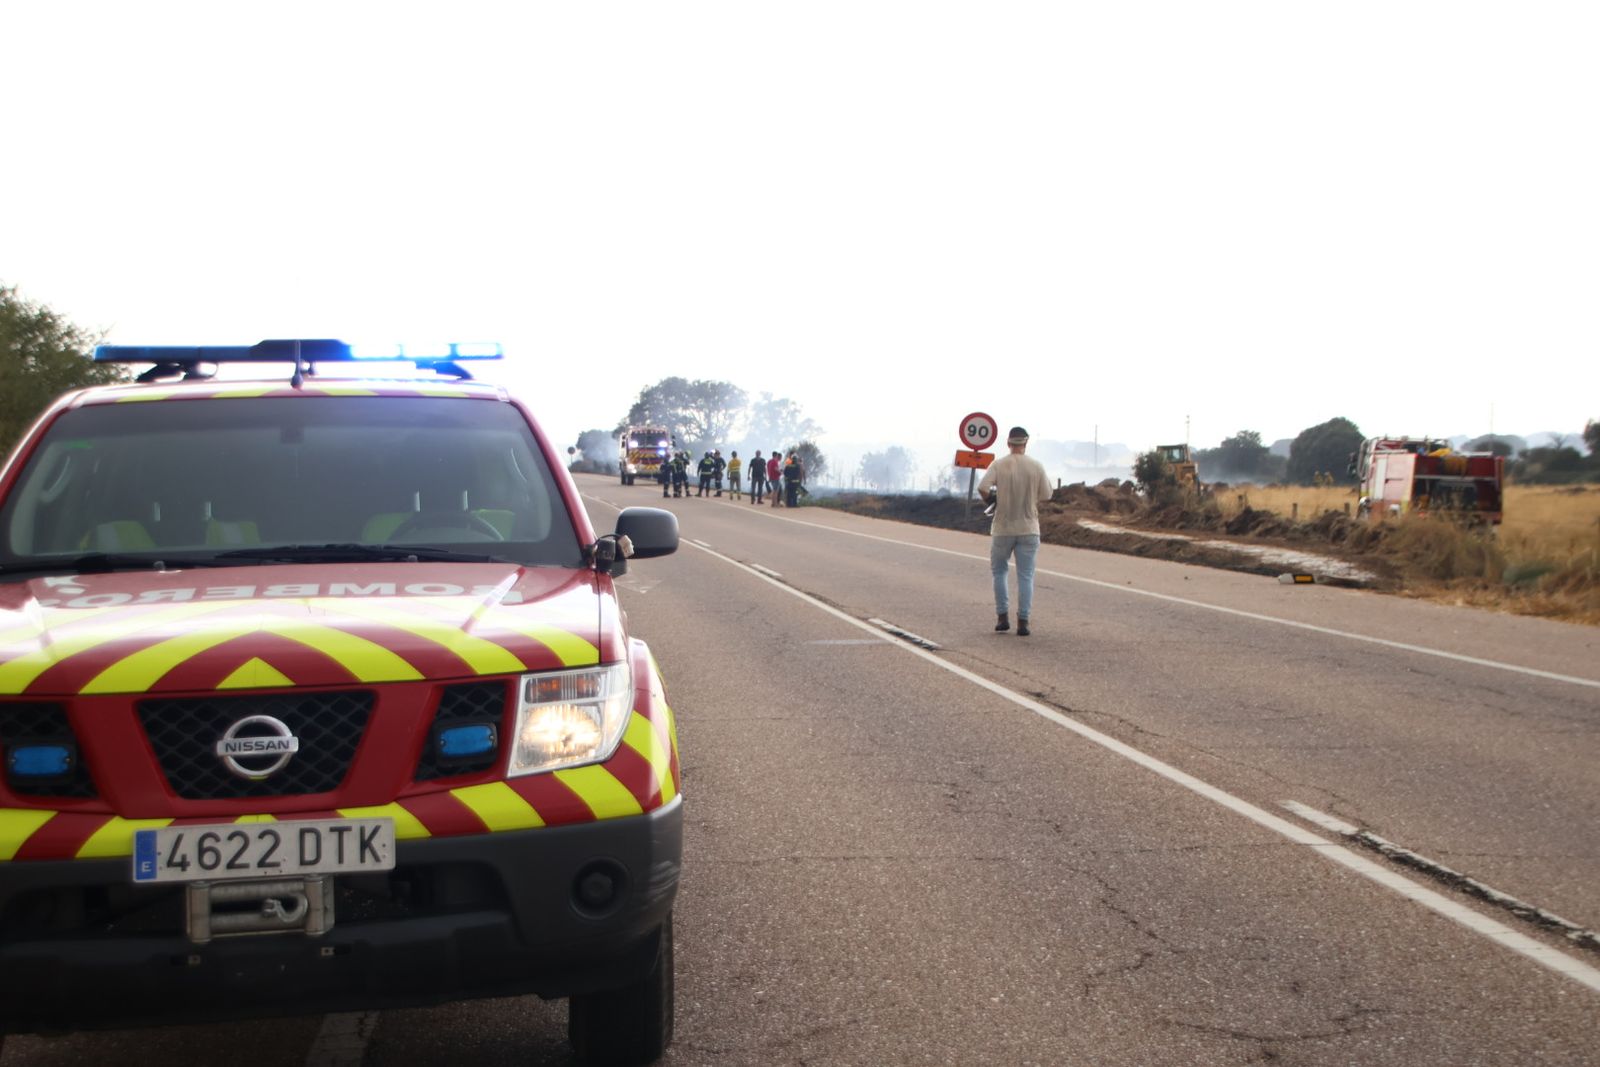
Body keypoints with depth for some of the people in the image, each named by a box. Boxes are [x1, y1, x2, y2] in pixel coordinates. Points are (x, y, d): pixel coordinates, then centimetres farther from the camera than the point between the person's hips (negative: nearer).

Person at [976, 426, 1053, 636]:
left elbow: (982, 488, -19)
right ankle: (1023, 622, 0)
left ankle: (1003, 618, 12)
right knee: (1025, 576, 4)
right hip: (1029, 528, 1)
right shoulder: (1037, 466, -3)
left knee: (999, 572, 15)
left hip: (1003, 528, -1)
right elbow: (1045, 495, 0)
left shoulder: (999, 465, -7)